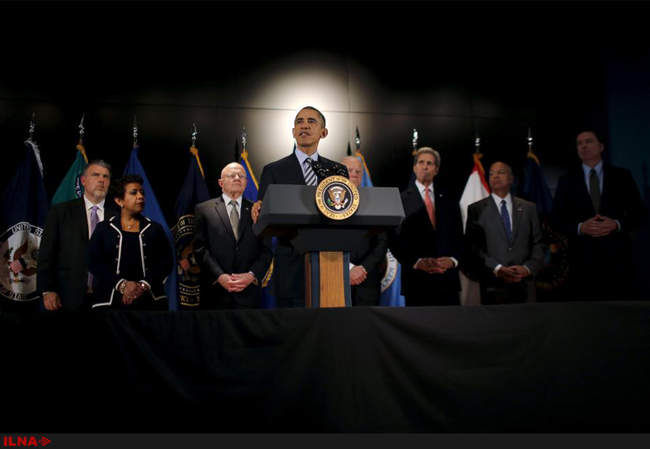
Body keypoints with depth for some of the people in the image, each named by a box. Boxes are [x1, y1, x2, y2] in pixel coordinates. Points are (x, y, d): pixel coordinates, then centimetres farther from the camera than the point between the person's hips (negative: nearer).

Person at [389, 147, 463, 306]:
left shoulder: (448, 200, 14)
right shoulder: (401, 200, 2)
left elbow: (458, 236, 14)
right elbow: (394, 239, -2)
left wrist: (453, 259, -3)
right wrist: (416, 262, -12)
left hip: (447, 277, 3)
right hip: (417, 278, -3)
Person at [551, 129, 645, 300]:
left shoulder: (621, 176, 9)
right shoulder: (566, 180, 9)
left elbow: (637, 212, 8)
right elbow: (556, 219, 6)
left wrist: (617, 224, -11)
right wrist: (580, 227, -11)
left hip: (617, 255, 0)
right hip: (583, 257, 0)